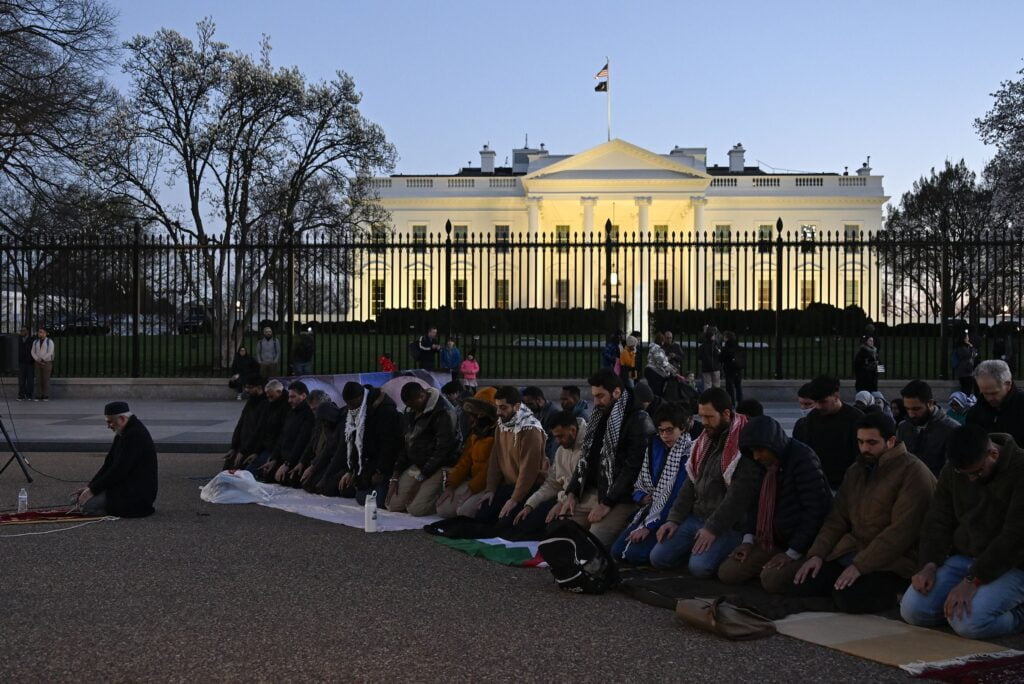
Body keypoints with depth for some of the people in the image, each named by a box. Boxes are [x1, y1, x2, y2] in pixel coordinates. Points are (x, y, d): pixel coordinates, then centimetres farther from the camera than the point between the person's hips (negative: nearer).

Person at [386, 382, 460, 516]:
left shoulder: (443, 412, -17)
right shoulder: (411, 411, 8)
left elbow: (442, 450, -19)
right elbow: (407, 443, 14)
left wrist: (420, 479, -18)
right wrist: (395, 476, 6)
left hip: (438, 467, -8)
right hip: (415, 465, 8)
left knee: (416, 509, -22)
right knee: (393, 505, -3)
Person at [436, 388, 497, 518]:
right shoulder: (476, 432, 14)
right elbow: (465, 461, 13)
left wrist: (471, 489, -19)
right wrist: (451, 486, 4)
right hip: (473, 481, 9)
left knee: (465, 511, -26)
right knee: (444, 509, -3)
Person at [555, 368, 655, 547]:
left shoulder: (639, 421, -10)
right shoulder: (600, 417, 17)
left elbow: (633, 469, -16)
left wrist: (607, 504, -17)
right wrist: (571, 493, 8)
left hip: (618, 499, -8)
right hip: (589, 492, 8)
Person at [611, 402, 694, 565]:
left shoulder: (688, 453, -13)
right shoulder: (656, 447, 8)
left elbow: (679, 497, -19)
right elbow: (640, 485, 16)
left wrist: (650, 525, -20)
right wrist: (643, 498, -8)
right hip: (650, 508, 7)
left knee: (635, 553, -23)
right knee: (617, 551, -7)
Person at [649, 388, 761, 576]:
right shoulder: (705, 441, 12)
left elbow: (739, 496, -21)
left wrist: (713, 528, -21)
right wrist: (674, 519, 5)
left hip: (729, 524, -7)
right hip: (696, 517, 8)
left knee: (699, 566, -27)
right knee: (658, 557, -5)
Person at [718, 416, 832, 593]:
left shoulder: (803, 459, -20)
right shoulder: (765, 464, 4)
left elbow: (816, 509, -22)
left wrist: (792, 553, -21)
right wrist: (748, 540, 2)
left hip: (805, 543, -7)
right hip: (774, 540, 7)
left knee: (773, 580, -29)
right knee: (727, 572, -6)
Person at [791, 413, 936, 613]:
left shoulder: (913, 472, -12)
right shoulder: (856, 471, 15)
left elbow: (901, 531, -19)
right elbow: (837, 519, 14)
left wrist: (860, 565, -23)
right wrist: (817, 554, -2)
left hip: (892, 562, -7)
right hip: (851, 551, 7)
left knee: (848, 598, -31)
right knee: (800, 586, -11)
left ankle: (895, 594, -3)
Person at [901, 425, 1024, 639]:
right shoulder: (952, 471, 3)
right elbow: (938, 521, 7)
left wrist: (972, 581, -26)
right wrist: (930, 565, -12)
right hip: (963, 558, 6)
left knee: (968, 622, -28)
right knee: (912, 610, -11)